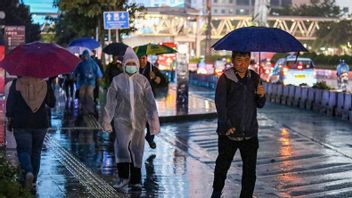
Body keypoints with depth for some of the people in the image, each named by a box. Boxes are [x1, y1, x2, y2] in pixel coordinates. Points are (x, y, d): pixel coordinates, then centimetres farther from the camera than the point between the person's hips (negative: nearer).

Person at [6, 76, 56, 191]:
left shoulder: (17, 83, -7)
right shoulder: (44, 84, -3)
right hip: (41, 123, 2)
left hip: (21, 123, -2)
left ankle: (28, 172, -24)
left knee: (24, 150, 3)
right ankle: (33, 179, 18)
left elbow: (10, 103, -5)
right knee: (36, 151, 14)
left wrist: (9, 118, 7)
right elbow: (52, 103, 5)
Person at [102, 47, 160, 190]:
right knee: (122, 146, -17)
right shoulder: (117, 80, 0)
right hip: (122, 118, -1)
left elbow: (150, 101, -1)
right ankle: (123, 177, -5)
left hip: (138, 119, 1)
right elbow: (110, 101, 2)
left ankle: (136, 180, 19)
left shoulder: (143, 81, 2)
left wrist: (154, 119, -8)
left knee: (137, 149, 8)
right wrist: (107, 119, 1)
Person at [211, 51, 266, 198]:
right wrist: (227, 126, -15)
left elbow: (259, 105, 9)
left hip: (250, 133, 3)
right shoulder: (225, 79, -9)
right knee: (223, 164, 15)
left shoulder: (254, 78, 4)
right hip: (229, 132, -2)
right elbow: (220, 104, -11)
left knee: (250, 169, 2)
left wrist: (261, 95, -12)